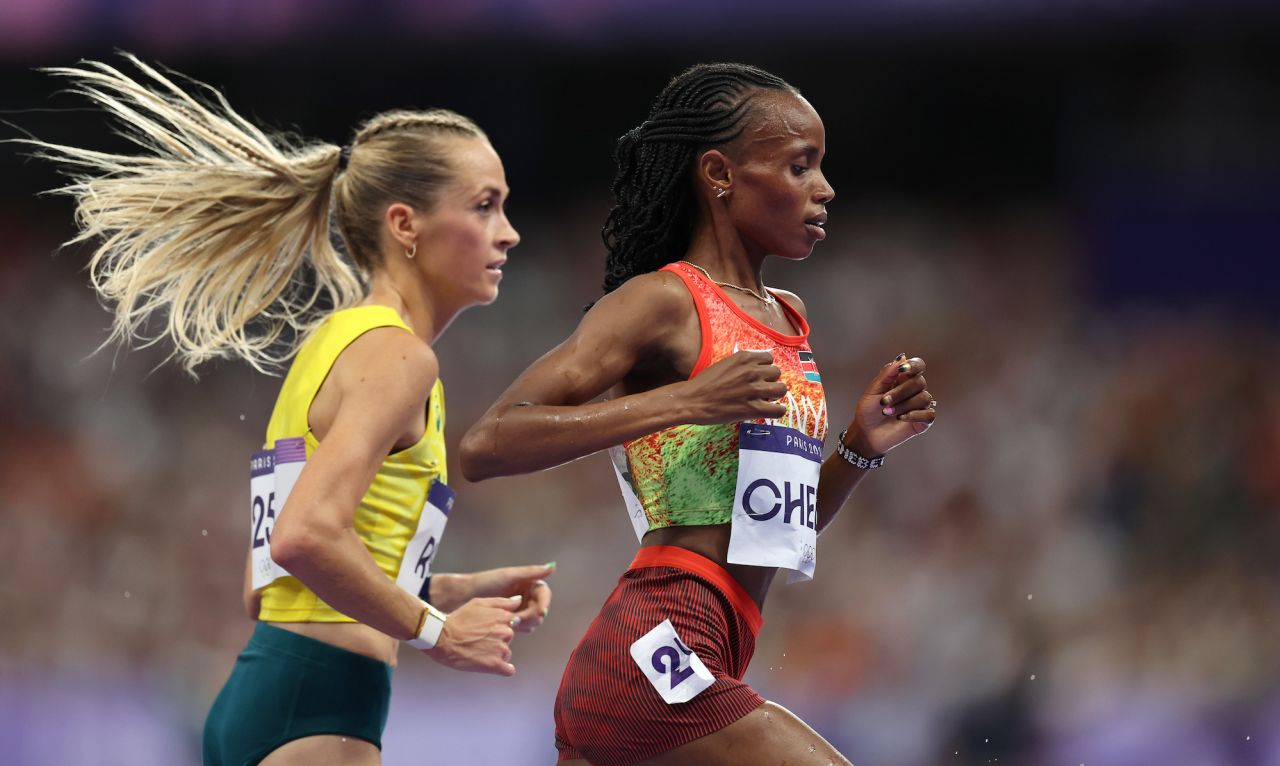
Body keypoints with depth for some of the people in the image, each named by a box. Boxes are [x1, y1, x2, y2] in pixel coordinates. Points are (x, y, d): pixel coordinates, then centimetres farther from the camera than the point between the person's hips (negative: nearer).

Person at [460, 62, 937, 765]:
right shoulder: (663, 301, -5)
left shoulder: (786, 319, 21)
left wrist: (860, 447, 11)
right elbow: (486, 445, -16)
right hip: (656, 650, -9)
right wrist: (684, 401, -22)